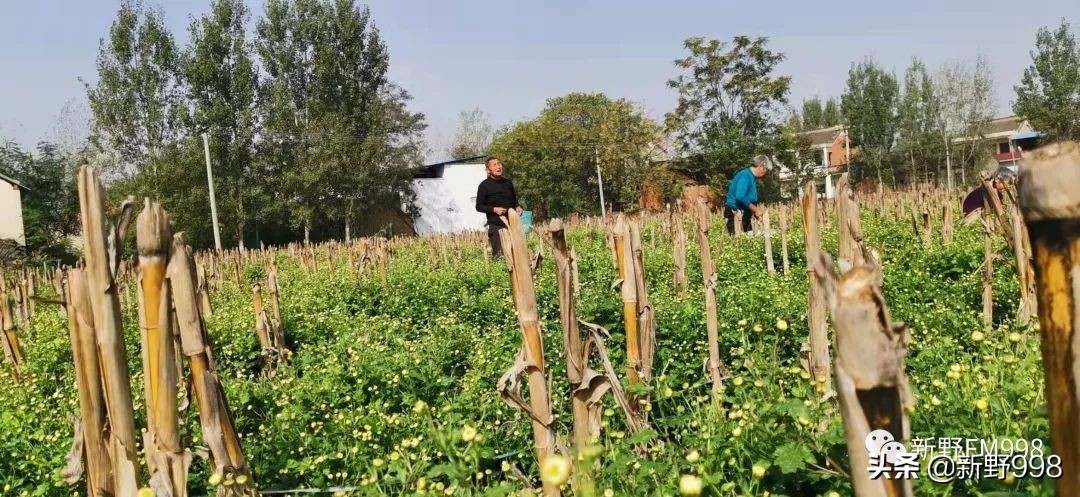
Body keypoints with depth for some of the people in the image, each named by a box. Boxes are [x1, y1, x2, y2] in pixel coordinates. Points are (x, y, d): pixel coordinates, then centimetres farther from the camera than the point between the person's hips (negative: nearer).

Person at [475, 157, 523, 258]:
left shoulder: (508, 182, 11)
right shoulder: (484, 185, -4)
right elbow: (479, 207, -3)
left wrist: (517, 207, 1)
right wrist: (494, 209, -18)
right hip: (496, 225, -5)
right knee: (499, 254, -8)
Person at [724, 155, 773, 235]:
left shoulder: (752, 177, 15)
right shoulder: (745, 175, -15)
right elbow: (740, 197, -27)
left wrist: (759, 209, 8)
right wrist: (755, 209, -19)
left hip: (744, 215, 10)